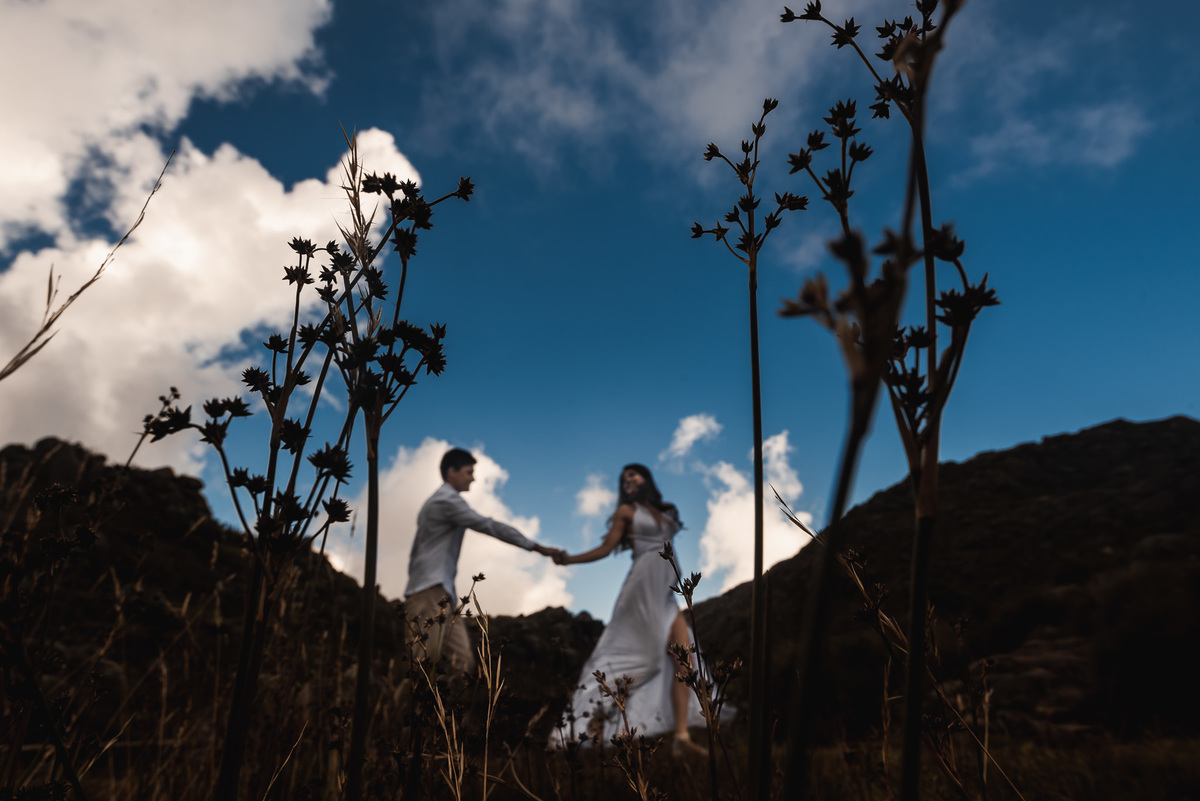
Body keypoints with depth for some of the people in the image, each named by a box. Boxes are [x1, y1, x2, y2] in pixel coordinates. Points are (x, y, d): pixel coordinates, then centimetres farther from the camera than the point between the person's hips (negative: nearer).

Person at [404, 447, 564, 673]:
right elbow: (490, 526, -12)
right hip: (431, 593, -10)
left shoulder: (436, 502, 25)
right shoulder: (448, 500, -7)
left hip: (442, 595, 10)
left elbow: (415, 553, 26)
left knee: (461, 661, 2)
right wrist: (538, 547, -10)